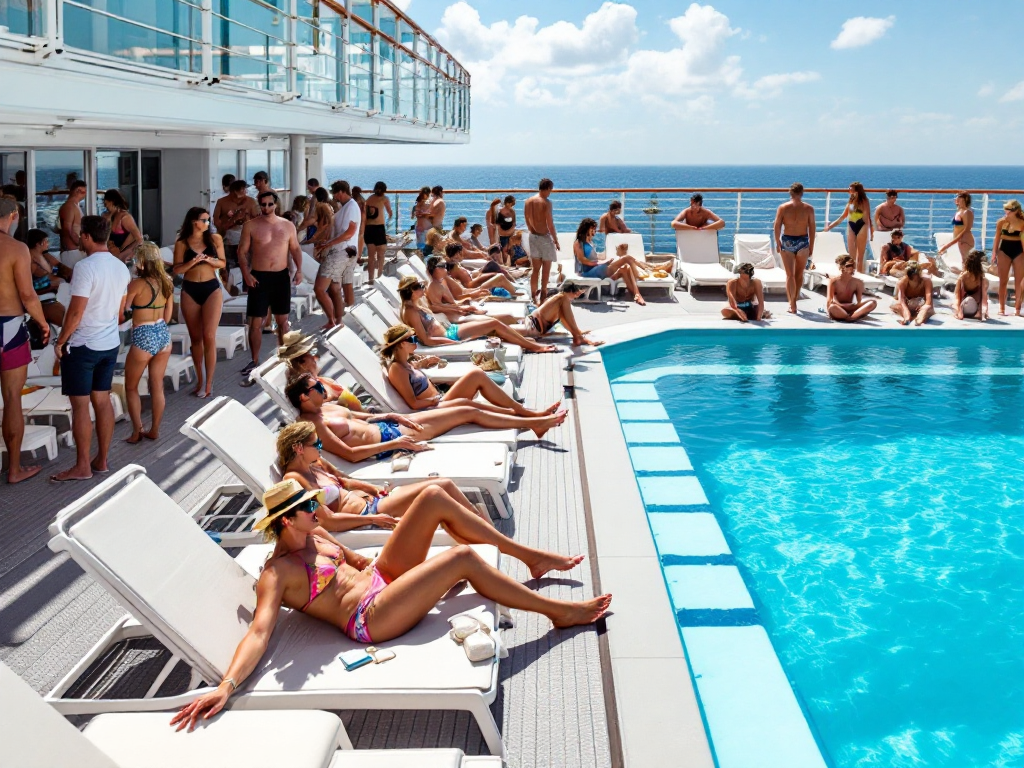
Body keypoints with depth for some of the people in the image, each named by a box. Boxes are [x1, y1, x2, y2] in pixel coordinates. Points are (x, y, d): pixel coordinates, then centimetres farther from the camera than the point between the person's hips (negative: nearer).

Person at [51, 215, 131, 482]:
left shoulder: (85, 267, -19)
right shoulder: (121, 267, 6)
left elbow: (76, 312, -20)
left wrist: (60, 341, -9)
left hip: (81, 345, -8)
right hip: (110, 344, 8)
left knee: (80, 405, -1)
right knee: (102, 400, 12)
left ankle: (82, 466, 4)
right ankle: (102, 460, 18)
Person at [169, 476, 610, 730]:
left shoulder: (315, 535, 11)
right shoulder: (276, 574, -14)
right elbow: (259, 633, -28)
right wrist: (225, 685, -41)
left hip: (381, 578, 9)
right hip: (371, 616, -9)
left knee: (434, 496, -4)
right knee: (463, 558, -24)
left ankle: (529, 556, 4)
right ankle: (558, 612, -9)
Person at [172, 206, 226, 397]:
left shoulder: (215, 239, 2)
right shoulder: (182, 243, 0)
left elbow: (223, 263, 6)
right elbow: (176, 269, -3)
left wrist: (210, 260, -13)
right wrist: (192, 262, -19)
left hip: (212, 289, -1)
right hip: (189, 291, 1)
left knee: (209, 336, -7)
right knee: (195, 337, 8)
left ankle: (208, 383, -2)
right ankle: (200, 379, 20)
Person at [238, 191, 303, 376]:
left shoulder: (288, 225, 5)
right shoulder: (251, 226, -2)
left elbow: (295, 248, 10)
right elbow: (242, 251, -2)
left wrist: (299, 269, -4)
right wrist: (246, 273, -15)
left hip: (281, 277, 2)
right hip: (259, 277, -2)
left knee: (282, 320, 11)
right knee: (256, 323, -1)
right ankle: (254, 361, 11)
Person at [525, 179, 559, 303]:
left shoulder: (528, 202, 3)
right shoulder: (546, 202, -16)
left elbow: (527, 221, 10)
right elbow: (550, 224, -17)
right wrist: (555, 240, -9)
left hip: (533, 236, 6)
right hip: (544, 236, -6)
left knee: (536, 269, 13)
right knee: (546, 268, 6)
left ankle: (534, 296, 15)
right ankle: (543, 295, 9)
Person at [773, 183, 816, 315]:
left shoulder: (783, 207, -4)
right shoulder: (808, 209, -2)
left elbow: (777, 226, -6)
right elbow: (812, 228, -1)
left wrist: (777, 242, 5)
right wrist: (811, 246, 7)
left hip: (787, 241, -1)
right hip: (803, 241, 1)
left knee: (790, 274, 3)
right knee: (799, 273, 17)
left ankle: (792, 305, -2)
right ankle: (795, 299, 28)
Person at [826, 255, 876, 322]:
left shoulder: (857, 282, 2)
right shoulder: (834, 281, -5)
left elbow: (859, 302, -2)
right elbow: (829, 300, -8)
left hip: (850, 310, 4)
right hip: (838, 311, -4)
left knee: (873, 303, -20)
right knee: (832, 307, -42)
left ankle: (851, 317, -38)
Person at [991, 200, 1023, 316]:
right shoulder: (1001, 222, -3)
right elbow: (997, 238, 6)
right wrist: (994, 254, 3)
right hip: (1004, 251, 1)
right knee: (1003, 281, 5)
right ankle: (1002, 308, 11)